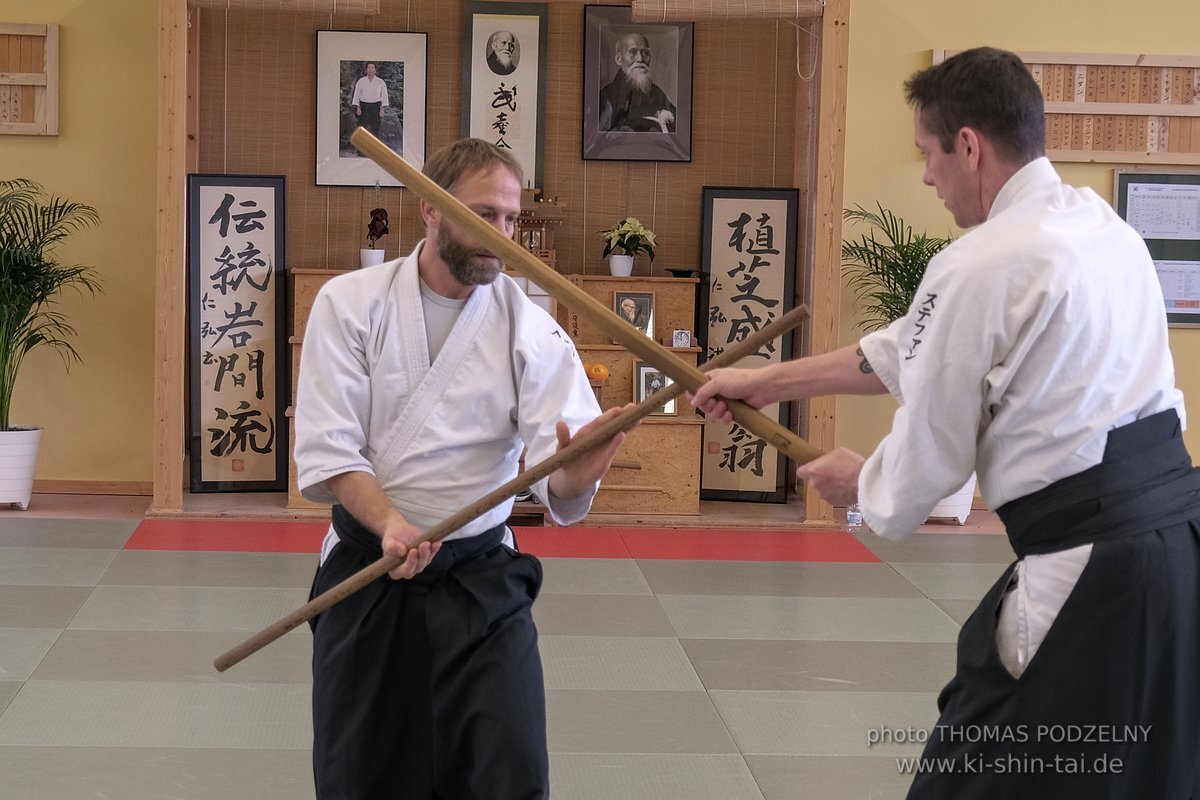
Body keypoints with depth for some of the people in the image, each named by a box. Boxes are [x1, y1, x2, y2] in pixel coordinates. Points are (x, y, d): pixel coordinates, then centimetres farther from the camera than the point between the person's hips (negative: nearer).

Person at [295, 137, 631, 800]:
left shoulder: (531, 330, -7)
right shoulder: (350, 304, -6)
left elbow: (558, 492, -16)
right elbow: (327, 449, -12)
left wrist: (573, 477, -40)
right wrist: (389, 523, -29)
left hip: (480, 577, 0)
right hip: (365, 571, 0)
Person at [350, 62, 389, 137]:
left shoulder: (380, 82, 4)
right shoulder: (361, 81, 5)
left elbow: (384, 95, 4)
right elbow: (357, 94, 7)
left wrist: (382, 109, -4)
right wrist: (358, 107, -1)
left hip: (375, 107, 0)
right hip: (364, 106, 0)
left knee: (375, 128, -2)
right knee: (363, 127, -3)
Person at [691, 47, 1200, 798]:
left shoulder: (981, 265, -13)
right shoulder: (1098, 224, 14)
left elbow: (930, 454, -4)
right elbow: (912, 350, 21)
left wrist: (860, 482, 19)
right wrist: (765, 381, 25)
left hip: (1098, 567, -9)